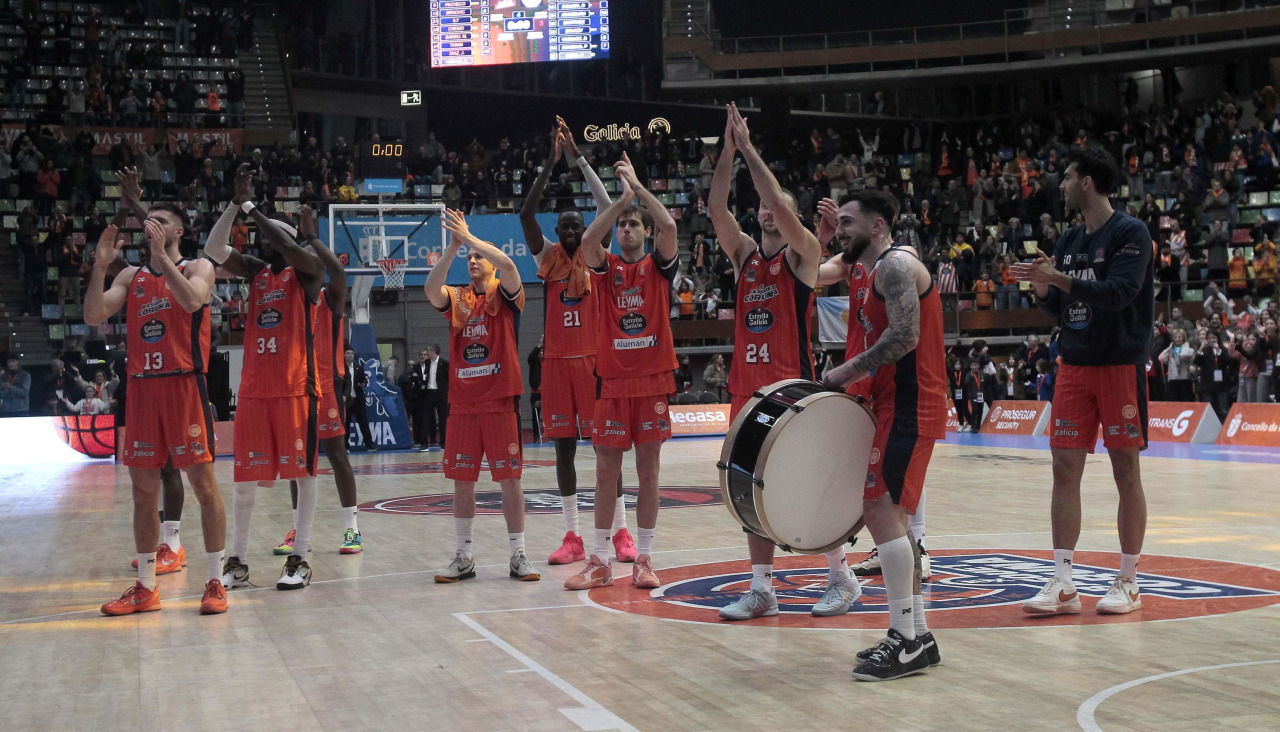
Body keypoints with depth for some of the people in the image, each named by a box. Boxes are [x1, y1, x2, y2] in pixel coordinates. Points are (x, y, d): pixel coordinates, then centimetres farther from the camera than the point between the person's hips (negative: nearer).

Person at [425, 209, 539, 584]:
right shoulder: (456, 298, 10)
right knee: (462, 481, 6)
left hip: (501, 401, -3)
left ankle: (518, 556, 8)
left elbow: (508, 264, -20)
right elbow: (431, 289, -11)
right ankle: (463, 557, 15)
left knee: (510, 479, 0)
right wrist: (453, 246, -18)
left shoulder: (505, 294, 2)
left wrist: (469, 236, -17)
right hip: (463, 402, 3)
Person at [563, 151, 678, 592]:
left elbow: (669, 227, -14)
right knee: (605, 472, 3)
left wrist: (638, 186, -13)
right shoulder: (605, 267, 7)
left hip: (653, 380, -1)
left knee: (648, 470, 3)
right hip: (612, 381, 1)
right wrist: (622, 197, -17)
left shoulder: (659, 266, 5)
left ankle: (644, 559, 10)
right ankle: (599, 562, 10)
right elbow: (588, 240, -14)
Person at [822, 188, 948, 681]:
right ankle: (916, 635, 17)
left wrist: (852, 371, -16)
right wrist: (860, 378, 11)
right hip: (897, 405, 11)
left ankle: (906, 643, -11)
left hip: (908, 407, -11)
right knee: (887, 514, 12)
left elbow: (905, 336, -23)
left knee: (881, 510, -14)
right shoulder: (879, 269, 21)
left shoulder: (896, 264, -11)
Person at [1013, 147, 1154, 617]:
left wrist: (1060, 278, -23)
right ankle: (1062, 585, 4)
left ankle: (1128, 583, 10)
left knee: (1126, 472, 1)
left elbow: (1120, 292, -20)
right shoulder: (1070, 240, 14)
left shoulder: (1130, 233, -7)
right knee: (1065, 468, 1)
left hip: (1120, 365, -6)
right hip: (1074, 366, 6)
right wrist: (1042, 288, -5)